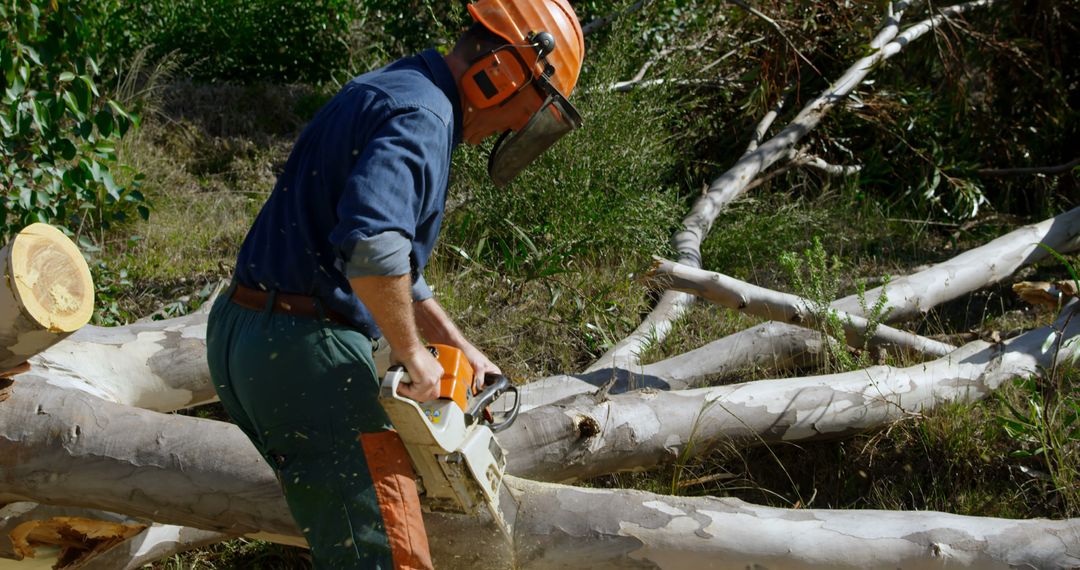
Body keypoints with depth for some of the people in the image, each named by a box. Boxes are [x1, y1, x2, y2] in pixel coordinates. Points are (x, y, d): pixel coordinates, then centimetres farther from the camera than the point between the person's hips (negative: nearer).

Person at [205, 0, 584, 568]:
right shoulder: (422, 116, -14)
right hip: (306, 353, -10)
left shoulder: (385, 95, 19)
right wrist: (412, 354, -18)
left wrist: (459, 346, 29)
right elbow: (373, 245, -33)